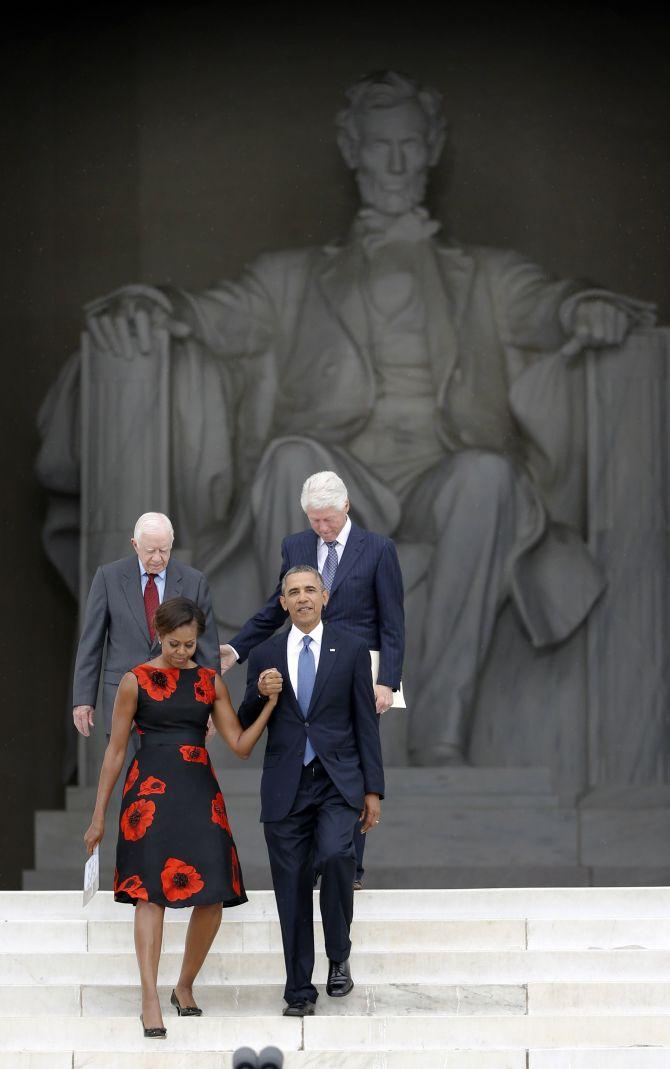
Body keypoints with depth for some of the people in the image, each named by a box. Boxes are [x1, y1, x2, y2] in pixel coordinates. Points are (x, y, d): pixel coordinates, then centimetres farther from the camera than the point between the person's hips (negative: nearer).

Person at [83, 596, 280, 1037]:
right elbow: (116, 750, 6)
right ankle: (150, 1001, -20)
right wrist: (99, 816, 6)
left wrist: (270, 703, -5)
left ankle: (185, 987, 16)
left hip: (200, 792, 3)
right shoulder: (136, 681, 3)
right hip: (151, 790, -3)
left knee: (213, 897, -5)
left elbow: (241, 745, 8)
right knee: (151, 891, -16)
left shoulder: (211, 682, 11)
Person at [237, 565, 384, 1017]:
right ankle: (300, 992, 11)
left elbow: (366, 722, 5)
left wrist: (373, 790, 0)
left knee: (335, 854, -27)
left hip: (337, 781, -2)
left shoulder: (351, 649, 5)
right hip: (286, 787, 2)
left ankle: (339, 954, -6)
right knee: (293, 890, 2)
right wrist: (260, 694, -9)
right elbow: (245, 728, 12)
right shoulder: (265, 655, 10)